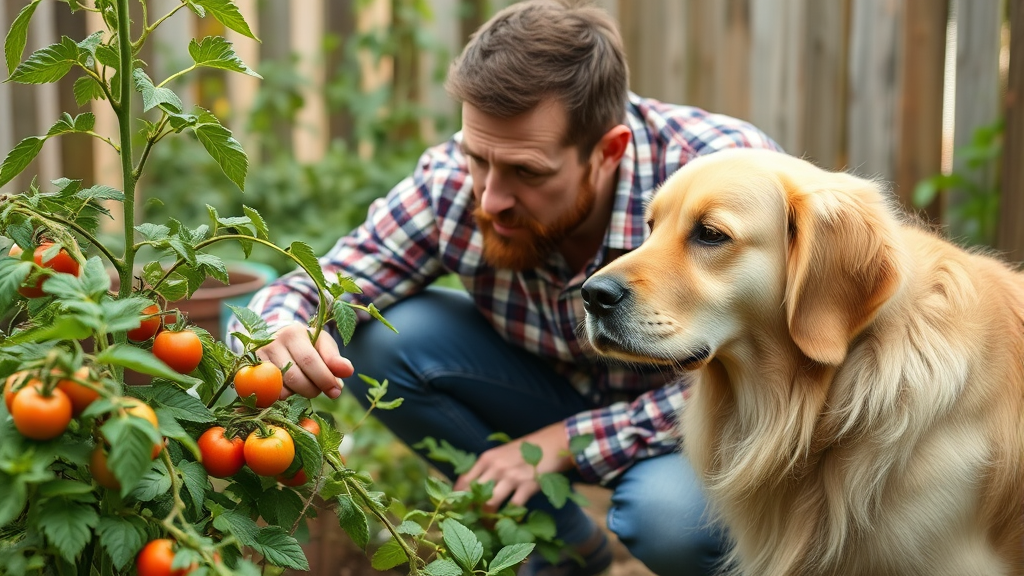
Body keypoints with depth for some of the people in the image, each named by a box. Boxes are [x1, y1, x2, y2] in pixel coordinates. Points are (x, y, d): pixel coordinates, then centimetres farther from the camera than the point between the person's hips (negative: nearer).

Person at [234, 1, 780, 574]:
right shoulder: (454, 180, -21)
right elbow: (318, 288, -16)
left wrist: (560, 442, -28)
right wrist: (284, 334, -41)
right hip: (561, 387, 4)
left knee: (669, 514, -37)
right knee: (378, 335, -17)